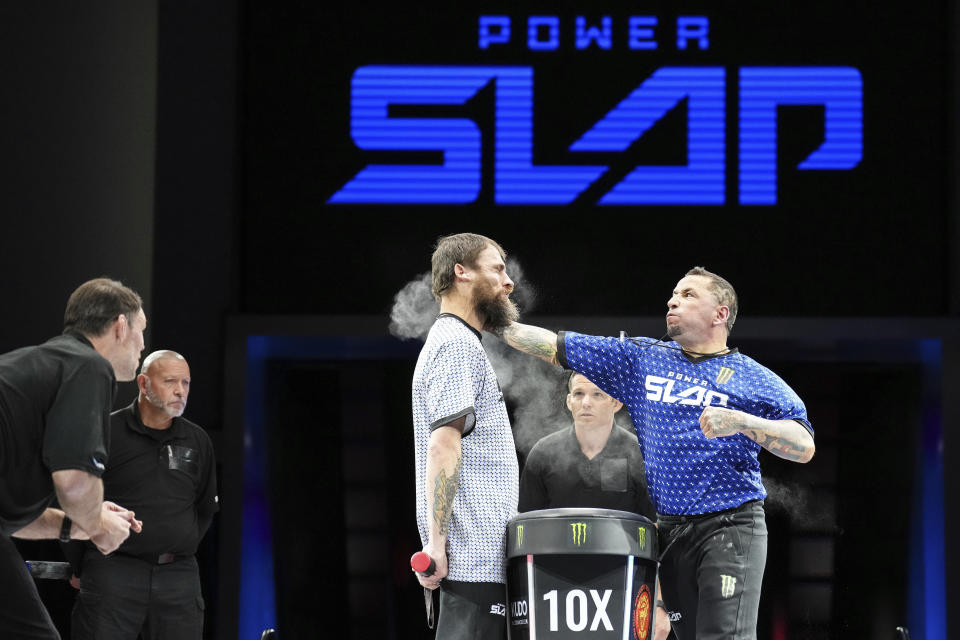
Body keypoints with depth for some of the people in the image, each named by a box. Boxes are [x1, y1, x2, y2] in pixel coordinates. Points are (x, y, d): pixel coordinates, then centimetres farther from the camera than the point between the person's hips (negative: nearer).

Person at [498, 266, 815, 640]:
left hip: (730, 527, -4)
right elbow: (553, 347, 12)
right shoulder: (642, 359, 14)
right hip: (669, 531, 4)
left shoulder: (754, 380, 3)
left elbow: (804, 447, -5)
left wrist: (741, 421, -19)